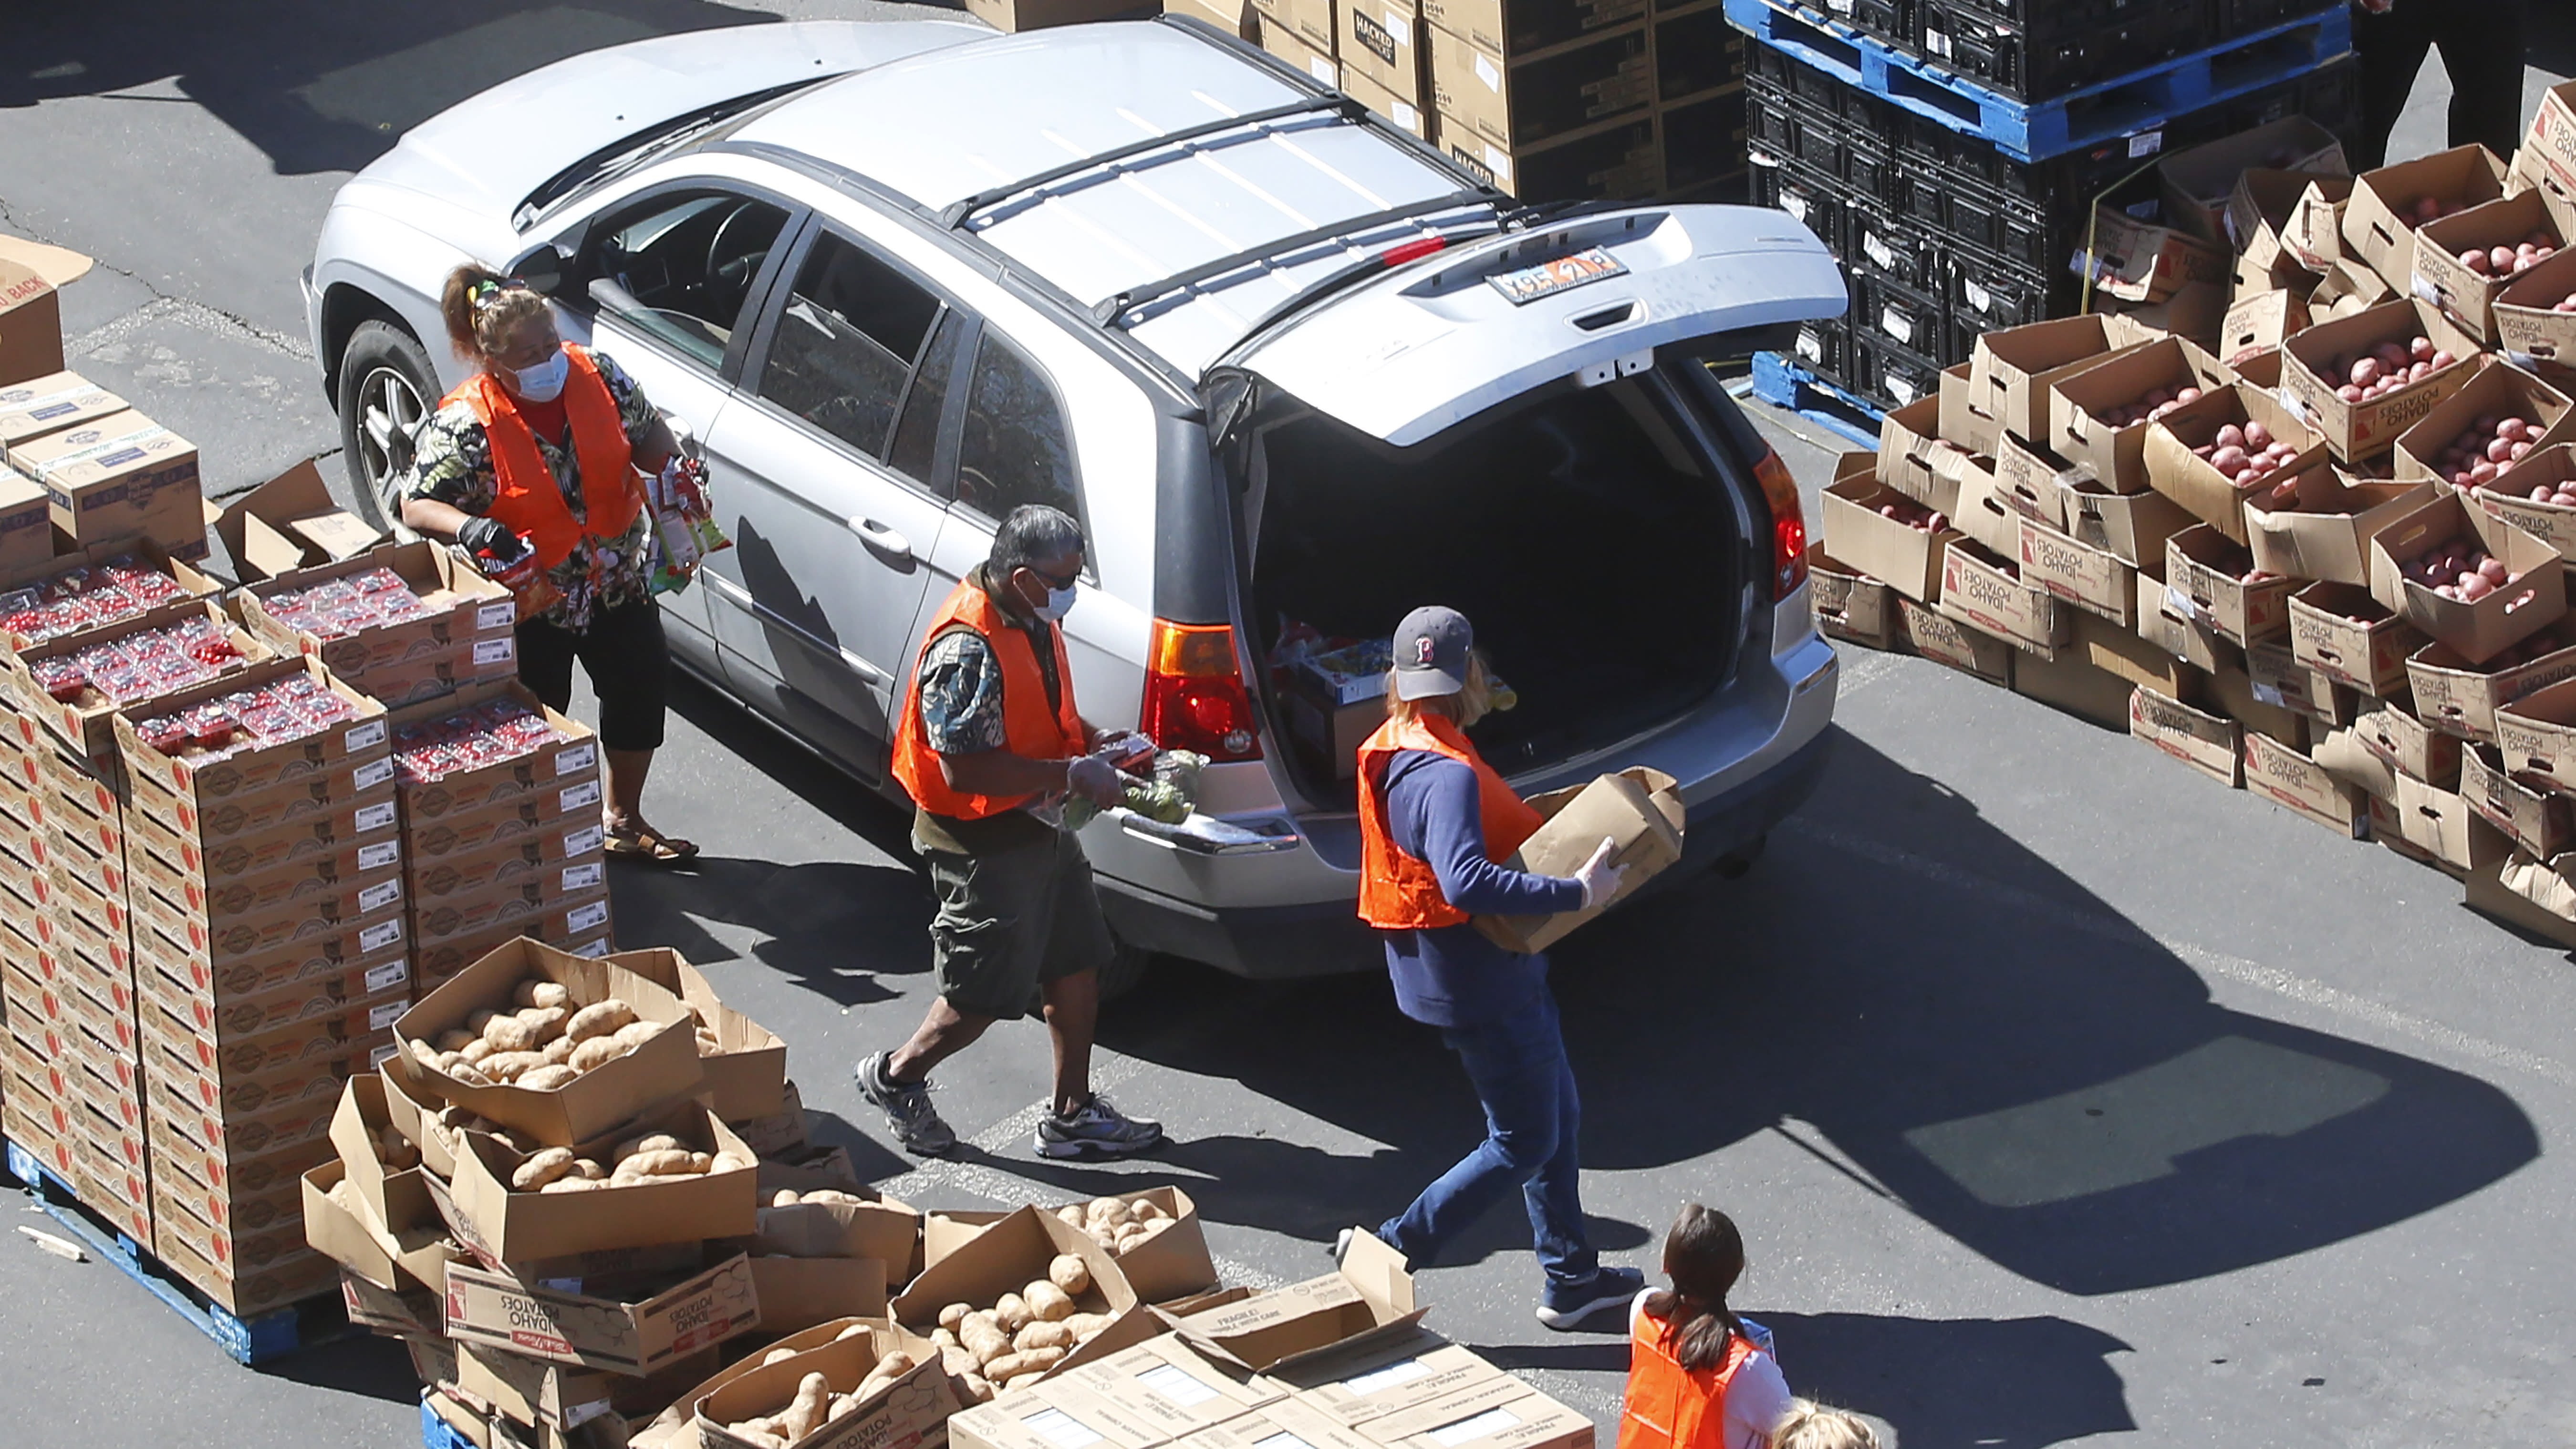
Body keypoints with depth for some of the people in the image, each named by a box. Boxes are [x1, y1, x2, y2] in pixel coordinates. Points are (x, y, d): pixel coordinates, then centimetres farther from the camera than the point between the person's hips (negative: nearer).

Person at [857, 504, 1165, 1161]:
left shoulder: (1033, 619, 1)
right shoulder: (967, 649, -29)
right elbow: (964, 767, -30)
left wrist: (1091, 739, 2)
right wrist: (1071, 774, -25)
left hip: (1039, 827, 9)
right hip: (983, 842, -9)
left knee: (1077, 965, 15)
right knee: (985, 992, 3)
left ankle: (1073, 1114, 28)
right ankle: (896, 1078, 27)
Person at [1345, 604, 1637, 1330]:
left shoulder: (1394, 751, 3)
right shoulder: (1447, 775, -29)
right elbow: (1467, 883, -41)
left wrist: (1540, 825, 10)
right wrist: (1576, 892, -37)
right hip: (1481, 986, -10)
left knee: (1558, 1115, 21)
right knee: (1525, 1144, 3)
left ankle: (1570, 1277, 31)